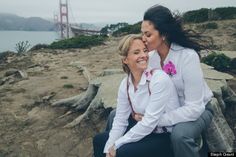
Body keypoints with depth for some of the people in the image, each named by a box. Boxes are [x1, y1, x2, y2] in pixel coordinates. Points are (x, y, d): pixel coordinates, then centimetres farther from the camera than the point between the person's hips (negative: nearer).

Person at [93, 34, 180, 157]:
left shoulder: (159, 79, -22)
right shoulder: (125, 84, -4)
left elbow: (149, 122, -23)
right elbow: (120, 120, 0)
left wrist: (117, 145, -17)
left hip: (167, 137, -6)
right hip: (143, 132, 6)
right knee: (99, 140, 5)